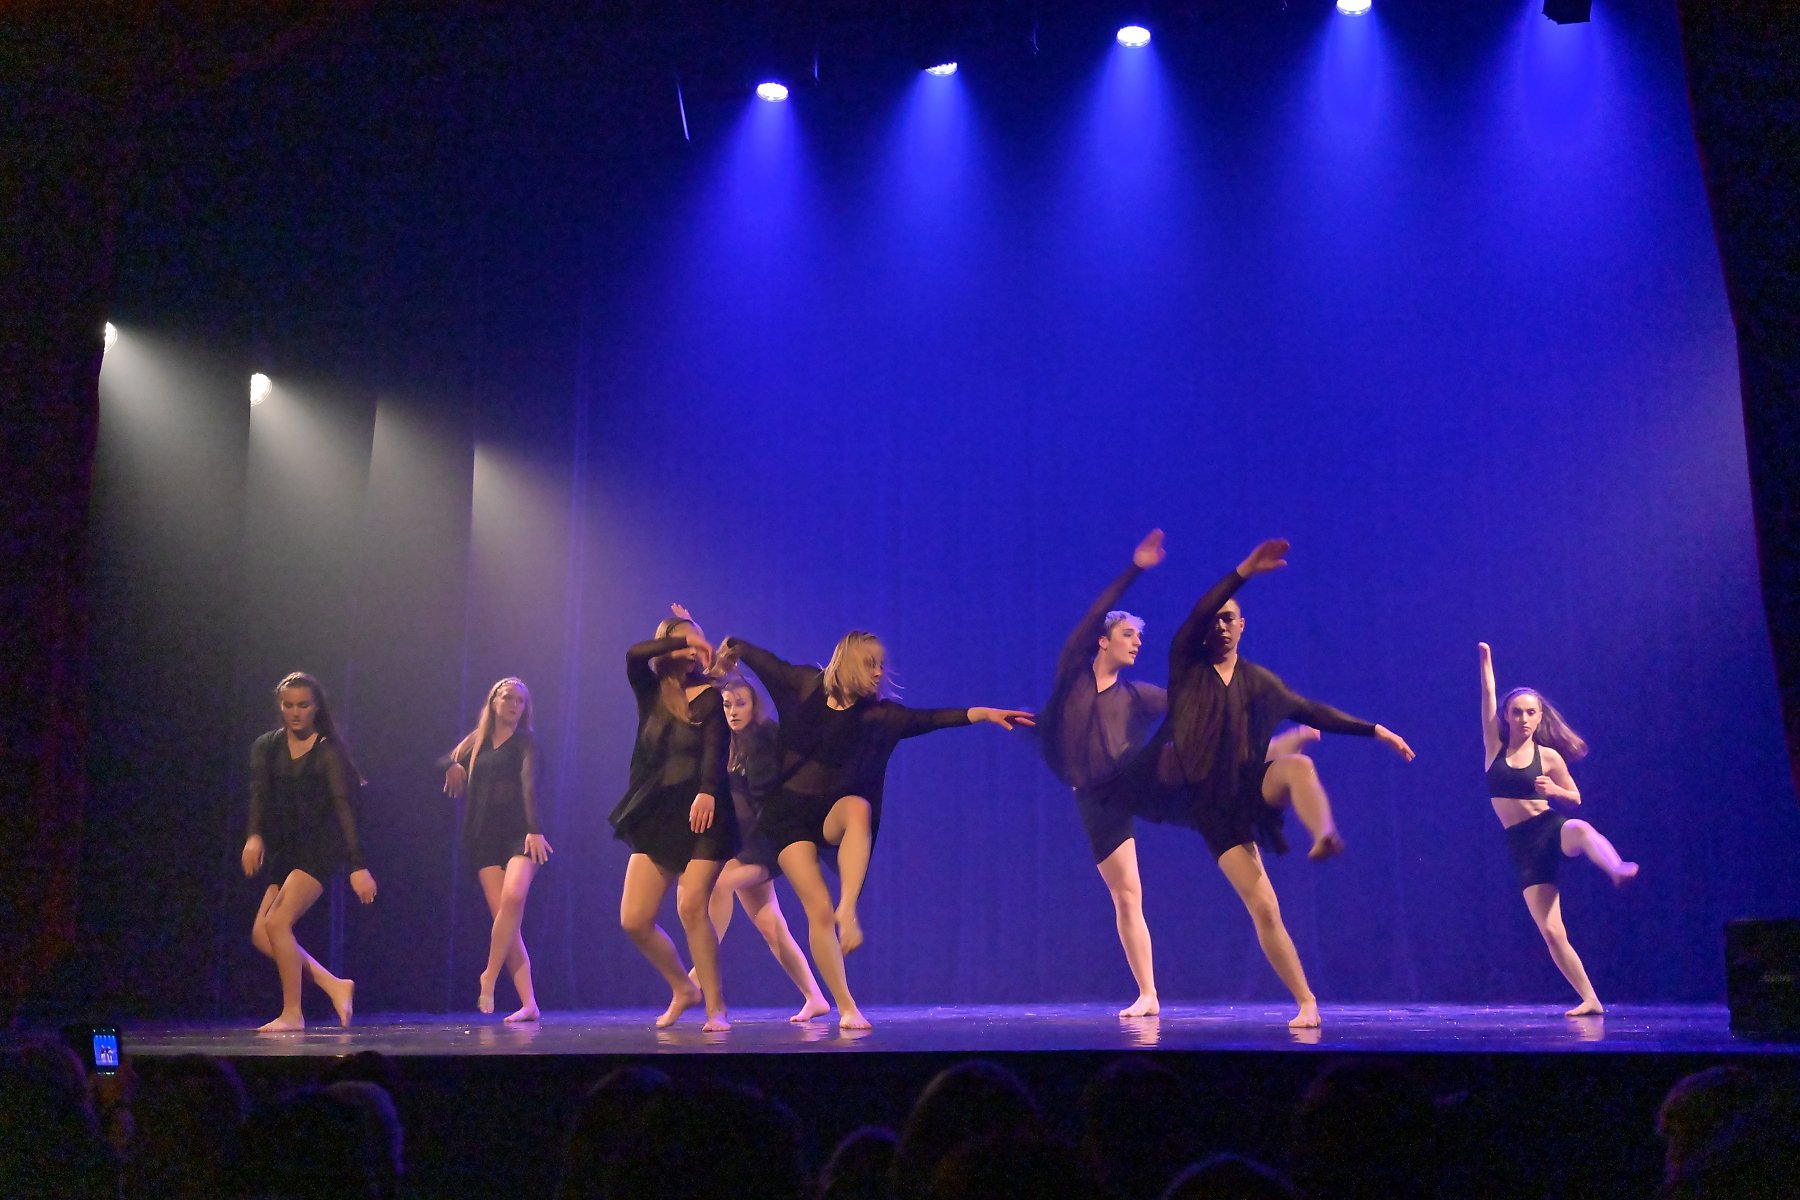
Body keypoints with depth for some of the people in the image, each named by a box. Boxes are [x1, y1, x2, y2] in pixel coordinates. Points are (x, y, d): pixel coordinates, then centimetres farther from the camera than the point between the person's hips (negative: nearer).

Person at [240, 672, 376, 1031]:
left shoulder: (329, 751, -7)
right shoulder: (266, 747, 7)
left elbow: (344, 808, -14)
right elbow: (260, 793, -7)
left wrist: (358, 866, -22)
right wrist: (255, 836, -28)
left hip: (321, 849, -6)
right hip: (287, 850, 6)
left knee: (277, 922, -18)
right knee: (261, 934, -2)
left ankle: (292, 1014, -7)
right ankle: (334, 986, 8)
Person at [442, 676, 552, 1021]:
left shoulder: (525, 742, 2)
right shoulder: (476, 741, 15)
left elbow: (529, 785, -13)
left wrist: (534, 829, -27)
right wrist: (452, 765, 0)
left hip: (520, 834, -4)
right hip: (485, 838, 4)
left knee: (513, 897, -28)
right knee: (501, 914, -8)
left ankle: (489, 976, -12)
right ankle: (528, 1003, -10)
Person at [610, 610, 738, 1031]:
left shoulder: (711, 696, 0)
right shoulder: (651, 693, 10)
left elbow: (715, 750, -16)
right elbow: (634, 655, -10)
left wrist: (707, 791, -33)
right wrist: (680, 641, -9)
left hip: (702, 814, -4)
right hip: (656, 817, 4)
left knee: (691, 907, -20)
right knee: (634, 920, -2)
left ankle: (716, 1007, -8)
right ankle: (682, 989, 21)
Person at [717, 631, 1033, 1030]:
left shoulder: (879, 713, -4)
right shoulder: (810, 685, 0)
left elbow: (927, 719, -19)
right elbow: (769, 662, 15)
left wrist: (982, 713, -33)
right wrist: (734, 647, 32)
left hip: (833, 813, 0)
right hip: (789, 813, 0)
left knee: (858, 808, -39)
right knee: (818, 909, -13)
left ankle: (848, 910, -42)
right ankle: (846, 1009, -7)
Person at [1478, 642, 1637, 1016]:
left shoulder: (1548, 756, 4)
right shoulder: (1495, 746, 8)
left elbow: (1576, 797, 12)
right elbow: (1488, 697, 2)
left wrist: (1554, 790, -9)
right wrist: (1485, 659, -3)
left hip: (1552, 829, -1)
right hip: (1523, 847, 1)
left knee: (1581, 829, -41)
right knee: (1551, 933, -7)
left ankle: (1618, 869, -68)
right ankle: (1589, 1000, -1)